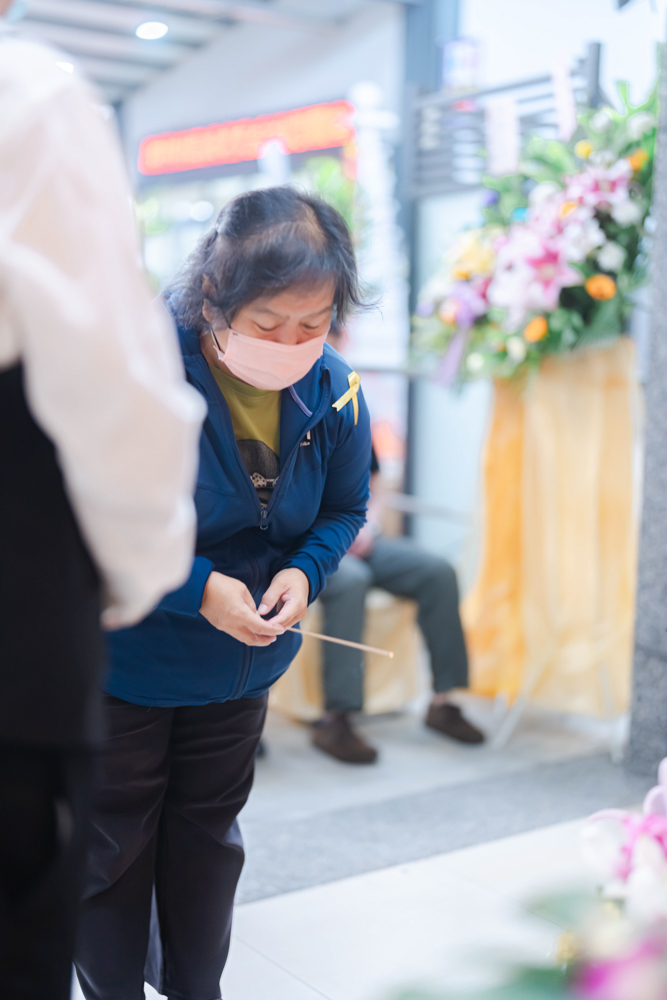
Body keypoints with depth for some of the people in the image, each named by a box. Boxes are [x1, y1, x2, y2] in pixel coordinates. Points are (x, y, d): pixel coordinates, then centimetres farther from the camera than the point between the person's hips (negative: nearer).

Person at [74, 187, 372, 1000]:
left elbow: (345, 508, 3)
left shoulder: (333, 389, -12)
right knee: (112, 855, 11)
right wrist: (197, 588, -29)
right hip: (119, 666, -4)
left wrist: (305, 572, -17)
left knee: (207, 842, 21)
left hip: (239, 672, 4)